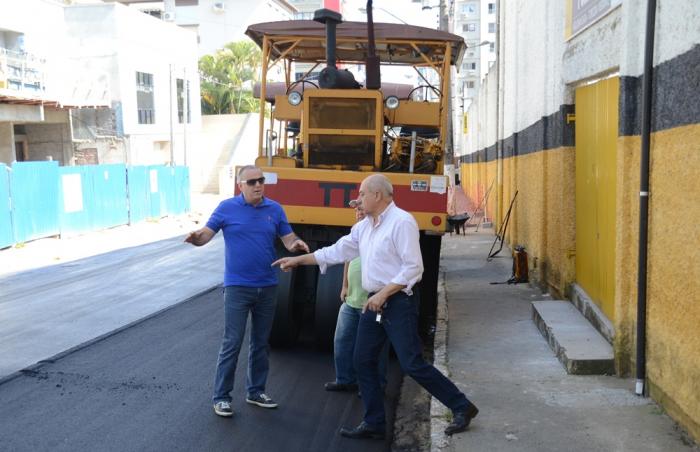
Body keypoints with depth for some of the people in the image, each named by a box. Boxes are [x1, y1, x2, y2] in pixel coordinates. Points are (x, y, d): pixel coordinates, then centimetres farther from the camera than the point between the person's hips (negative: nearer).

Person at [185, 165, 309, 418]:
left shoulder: (274, 209, 3)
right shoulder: (227, 208, -5)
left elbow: (289, 239, 4)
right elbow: (206, 234, -6)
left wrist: (296, 244, -20)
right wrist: (196, 238, -30)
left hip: (268, 287, 4)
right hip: (237, 287, -4)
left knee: (261, 342, 14)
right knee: (232, 343, -3)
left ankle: (256, 391, 27)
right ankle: (221, 396, 9)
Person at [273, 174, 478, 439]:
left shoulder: (402, 222, -14)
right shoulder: (363, 227, 12)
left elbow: (413, 267, -19)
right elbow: (337, 251, 18)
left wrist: (383, 294, -21)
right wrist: (298, 260, 18)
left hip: (399, 302, -9)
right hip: (374, 303, 9)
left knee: (412, 364, -8)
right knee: (363, 361, 8)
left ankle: (461, 408, 6)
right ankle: (374, 424, 19)